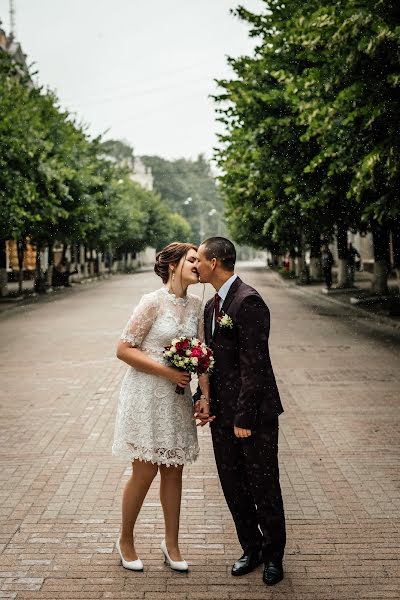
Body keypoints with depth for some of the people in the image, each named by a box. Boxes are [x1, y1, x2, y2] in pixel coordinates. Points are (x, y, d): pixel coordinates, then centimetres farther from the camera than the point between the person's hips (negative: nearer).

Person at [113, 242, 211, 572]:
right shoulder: (153, 301, -14)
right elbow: (124, 349, -15)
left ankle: (171, 543, 26)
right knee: (145, 473, 2)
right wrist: (167, 371, -18)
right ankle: (126, 540, 24)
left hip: (177, 397, 6)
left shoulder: (196, 304, 4)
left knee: (173, 471, 11)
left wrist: (205, 395, -5)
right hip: (147, 395, -6)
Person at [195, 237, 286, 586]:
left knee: (264, 488, 6)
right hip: (222, 413, 8)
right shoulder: (212, 306, 13)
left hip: (254, 413, -8)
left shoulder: (248, 302, -16)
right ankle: (251, 549, 31)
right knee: (234, 488, 14)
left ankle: (273, 555, 25)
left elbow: (254, 364, -20)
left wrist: (244, 417, -20)